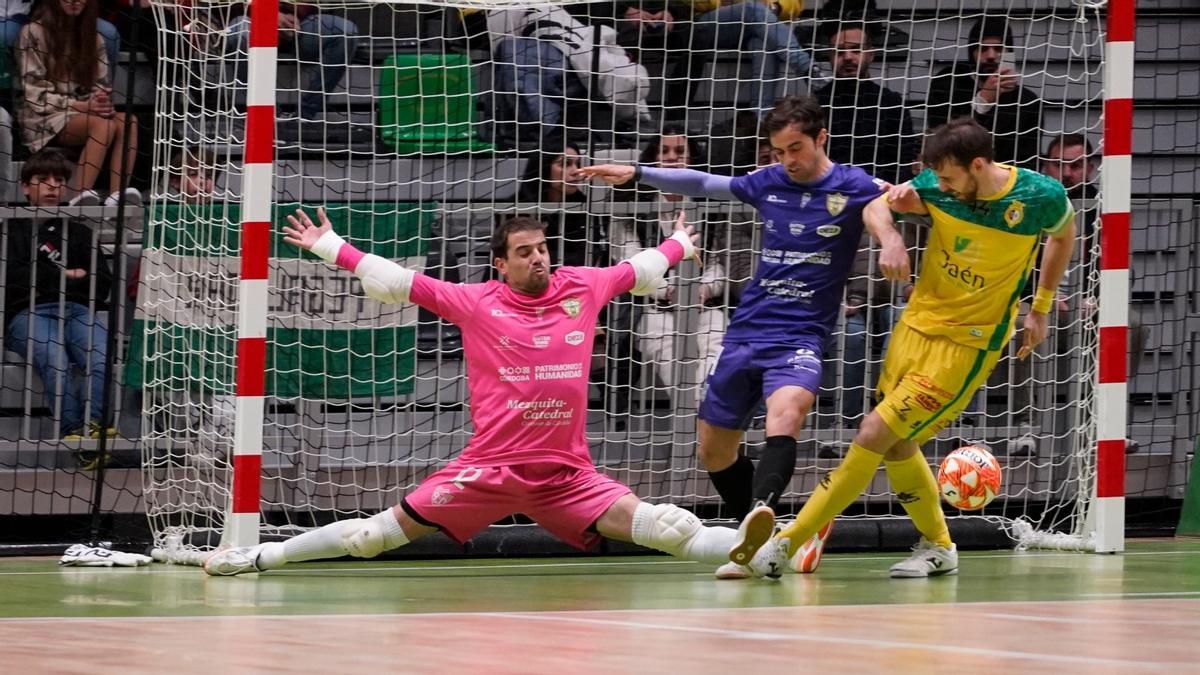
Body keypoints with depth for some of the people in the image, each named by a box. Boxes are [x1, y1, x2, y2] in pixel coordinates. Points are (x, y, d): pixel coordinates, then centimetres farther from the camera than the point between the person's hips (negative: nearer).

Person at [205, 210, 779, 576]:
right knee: (382, 531, -3)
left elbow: (640, 270, 26)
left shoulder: (583, 288, 7)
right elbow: (394, 282, 6)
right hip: (488, 469, -2)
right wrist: (329, 246, 8)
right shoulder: (476, 302, 1)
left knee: (658, 527, -17)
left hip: (567, 474, 2)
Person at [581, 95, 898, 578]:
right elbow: (703, 184, 20)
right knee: (714, 450, 13)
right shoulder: (769, 183, 8)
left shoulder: (851, 187, -5)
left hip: (800, 338, -6)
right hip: (745, 334, 6)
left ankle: (760, 508, -55)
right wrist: (637, 173, 17)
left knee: (786, 412, -36)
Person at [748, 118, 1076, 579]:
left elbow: (1064, 235, 7)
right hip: (918, 321, 5)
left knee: (875, 434, -12)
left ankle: (788, 542, -6)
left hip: (968, 343, -5)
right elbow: (874, 208, -1)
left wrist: (1040, 310, 10)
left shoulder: (1042, 197, -16)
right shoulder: (937, 186, -10)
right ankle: (937, 548, 35)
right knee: (896, 445, 13)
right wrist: (889, 238, -24)